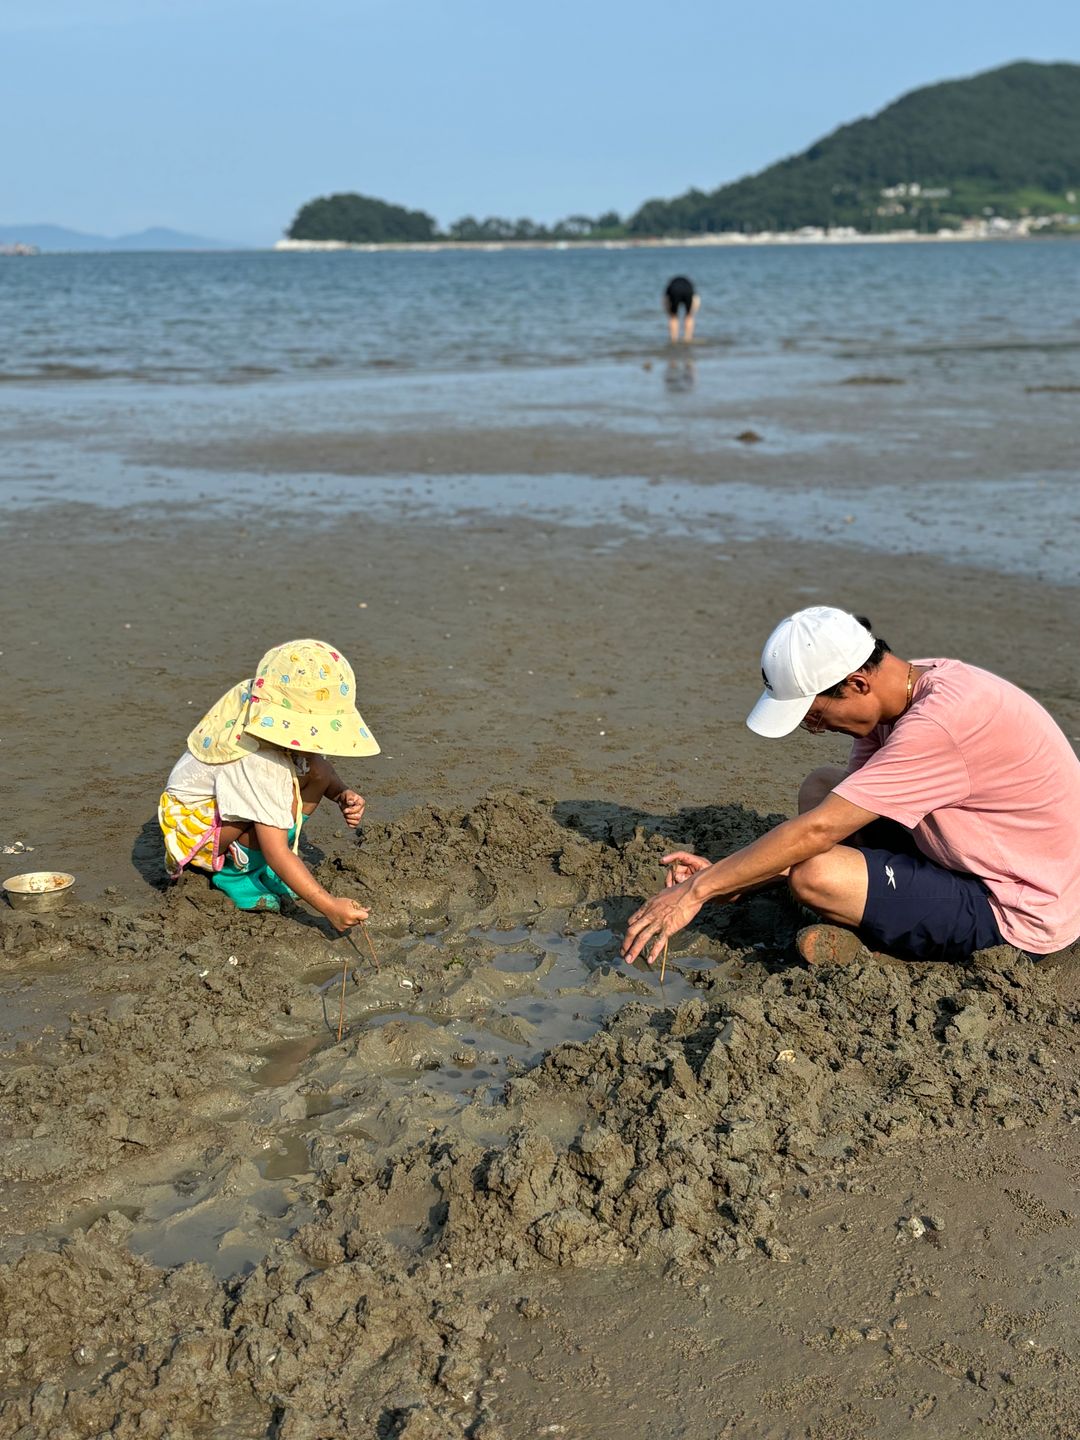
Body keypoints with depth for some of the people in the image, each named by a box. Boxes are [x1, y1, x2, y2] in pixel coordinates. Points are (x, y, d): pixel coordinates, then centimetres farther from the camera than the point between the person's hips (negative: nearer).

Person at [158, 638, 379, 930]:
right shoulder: (255, 763, -39)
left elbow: (319, 768, 4)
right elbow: (276, 853, -38)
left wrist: (342, 794, -17)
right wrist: (329, 906, -40)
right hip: (195, 820, -8)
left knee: (316, 770, -11)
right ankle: (233, 870, -6)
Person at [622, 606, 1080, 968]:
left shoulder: (941, 720, -29)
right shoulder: (900, 697, 0)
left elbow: (815, 831, -28)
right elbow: (827, 816, 4)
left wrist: (698, 891, -21)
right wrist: (728, 878, -5)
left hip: (1020, 914, -10)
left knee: (815, 874, -26)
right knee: (820, 787, 7)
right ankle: (871, 924, -3)